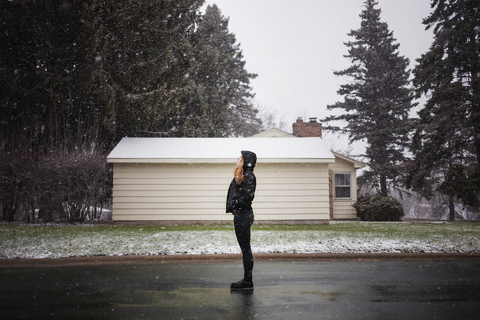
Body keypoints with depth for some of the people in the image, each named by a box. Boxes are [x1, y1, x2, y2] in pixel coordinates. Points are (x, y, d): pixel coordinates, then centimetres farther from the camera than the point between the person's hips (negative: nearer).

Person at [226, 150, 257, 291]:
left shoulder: (248, 176, -14)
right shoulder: (242, 175, 15)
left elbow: (249, 195, -23)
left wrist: (234, 203, -16)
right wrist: (233, 205, 8)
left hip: (243, 216, -10)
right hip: (240, 215, 10)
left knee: (246, 248, -2)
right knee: (245, 248, 14)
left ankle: (248, 282, 6)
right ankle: (246, 279, 23)